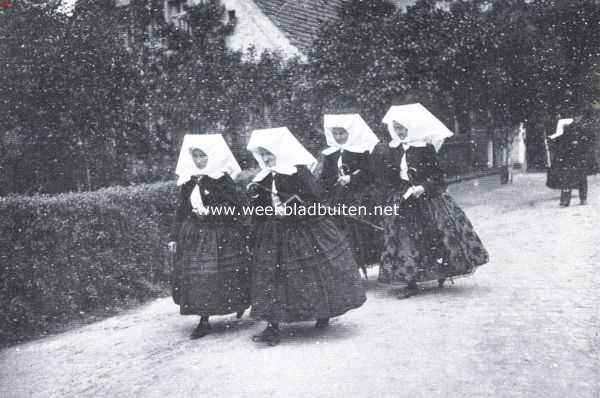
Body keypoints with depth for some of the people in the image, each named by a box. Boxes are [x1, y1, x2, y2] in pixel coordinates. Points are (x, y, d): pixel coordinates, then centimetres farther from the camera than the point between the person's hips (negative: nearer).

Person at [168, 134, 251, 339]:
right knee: (195, 277, 2)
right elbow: (181, 210, 13)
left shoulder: (221, 178, -7)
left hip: (221, 235, -5)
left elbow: (237, 202, -14)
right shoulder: (188, 181, 9)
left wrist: (210, 211, -17)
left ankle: (241, 304, 27)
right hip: (193, 236, 5)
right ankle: (204, 321, 12)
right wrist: (174, 237, 11)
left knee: (223, 276, 1)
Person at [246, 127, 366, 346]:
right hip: (274, 234, 6)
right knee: (272, 276, 1)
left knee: (313, 273, 4)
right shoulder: (264, 177, 9)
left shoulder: (298, 171, -10)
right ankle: (272, 327, 6)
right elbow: (261, 208, 12)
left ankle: (324, 314, 28)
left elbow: (314, 198, -15)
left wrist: (293, 207, -23)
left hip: (303, 230, -5)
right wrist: (256, 195, -6)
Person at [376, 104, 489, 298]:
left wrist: (423, 187, -19)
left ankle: (442, 272, 20)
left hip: (427, 199, -3)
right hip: (402, 202, 4)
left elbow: (437, 174, -6)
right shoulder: (392, 149, 5)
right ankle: (411, 282, 8)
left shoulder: (425, 147, -7)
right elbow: (386, 177, 10)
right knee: (405, 240, 1)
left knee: (436, 235, -3)